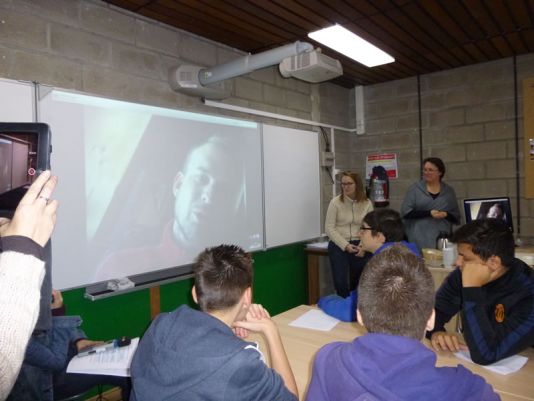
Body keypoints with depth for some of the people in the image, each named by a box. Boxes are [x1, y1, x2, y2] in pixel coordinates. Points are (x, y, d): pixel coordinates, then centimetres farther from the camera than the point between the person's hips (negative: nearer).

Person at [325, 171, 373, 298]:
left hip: (360, 247, 2)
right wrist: (345, 245, -15)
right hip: (338, 246, -2)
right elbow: (329, 228, -8)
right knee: (341, 283, -4)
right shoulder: (335, 202, -6)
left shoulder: (367, 203, 2)